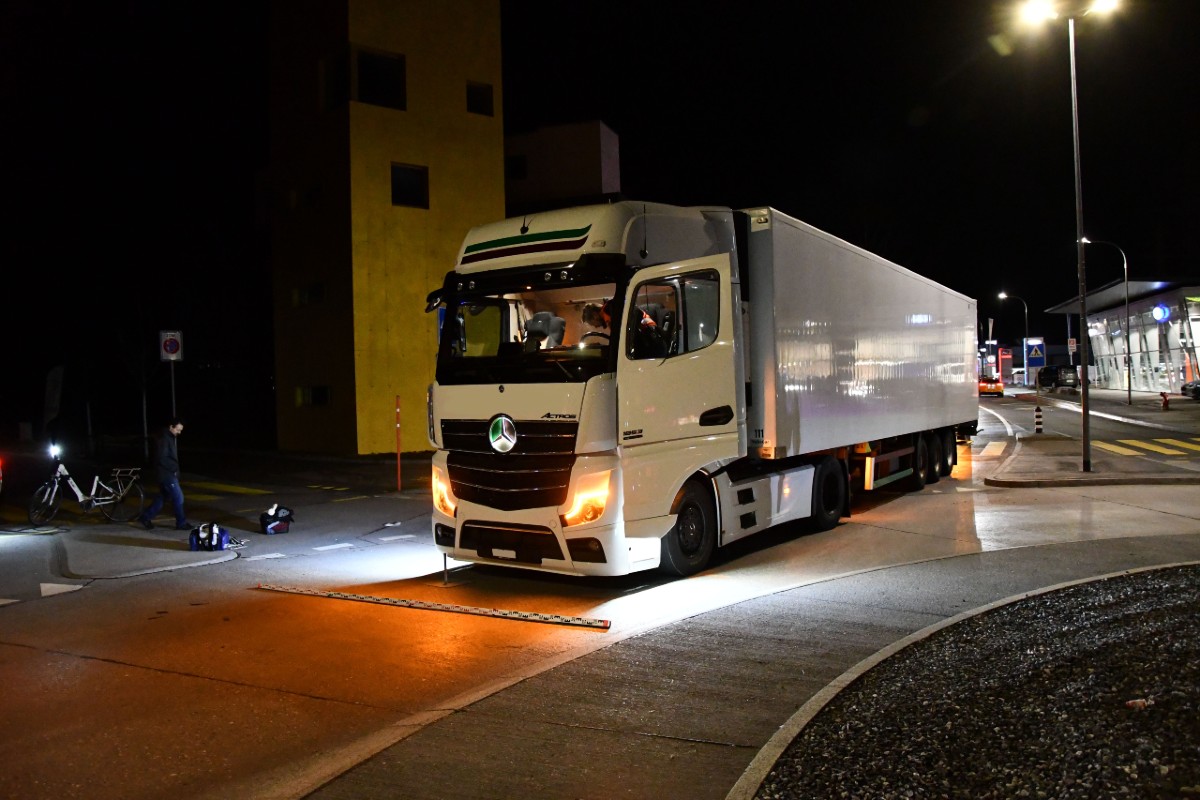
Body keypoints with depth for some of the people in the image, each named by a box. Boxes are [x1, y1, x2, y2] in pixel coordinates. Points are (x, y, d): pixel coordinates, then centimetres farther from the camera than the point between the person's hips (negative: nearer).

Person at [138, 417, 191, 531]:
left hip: (170, 473, 10)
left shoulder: (172, 438, 13)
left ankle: (146, 518, 23)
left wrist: (175, 469, 9)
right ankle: (181, 523, 2)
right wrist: (174, 467, -17)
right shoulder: (164, 439, -17)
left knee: (163, 497, 15)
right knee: (178, 497, -6)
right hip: (166, 473, -10)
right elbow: (162, 458, -22)